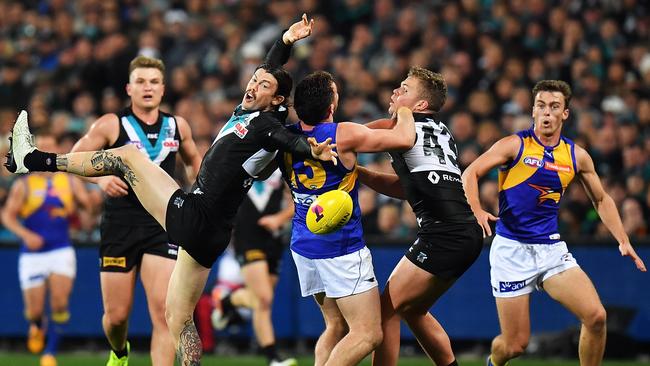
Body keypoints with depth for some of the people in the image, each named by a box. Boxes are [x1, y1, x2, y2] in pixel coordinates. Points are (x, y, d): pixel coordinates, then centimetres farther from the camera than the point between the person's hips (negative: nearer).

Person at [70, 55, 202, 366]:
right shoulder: (111, 125, -2)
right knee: (116, 316, 4)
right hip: (120, 225, -1)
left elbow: (193, 159, 28)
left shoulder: (177, 126, 9)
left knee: (163, 311, -14)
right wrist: (99, 177, -19)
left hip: (162, 226, 1)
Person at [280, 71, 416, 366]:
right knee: (368, 333, -6)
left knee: (337, 326, 18)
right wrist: (403, 108, 5)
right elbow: (405, 139, -15)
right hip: (341, 247, -7)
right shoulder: (343, 135, -19)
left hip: (304, 243, 8)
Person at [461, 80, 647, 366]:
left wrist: (623, 241, 8)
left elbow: (602, 200, 18)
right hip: (512, 248, -3)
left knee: (596, 316, -17)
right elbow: (470, 173, -10)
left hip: (552, 249, 3)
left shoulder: (576, 156, 6)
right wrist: (476, 211, -28)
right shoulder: (515, 145, -6)